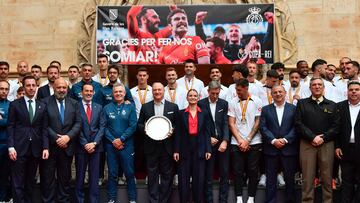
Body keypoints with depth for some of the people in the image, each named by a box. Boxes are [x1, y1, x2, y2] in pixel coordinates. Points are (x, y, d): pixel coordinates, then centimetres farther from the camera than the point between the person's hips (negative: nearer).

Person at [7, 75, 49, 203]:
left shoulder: (42, 106, 10)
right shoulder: (15, 104, 2)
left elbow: (44, 129, 7)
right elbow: (10, 127, -2)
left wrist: (45, 147, -2)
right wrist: (11, 147, -11)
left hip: (35, 149, 3)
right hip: (19, 148, -3)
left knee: (30, 181, 11)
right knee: (18, 182, 0)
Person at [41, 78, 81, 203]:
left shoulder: (74, 103, 9)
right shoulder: (45, 102, 0)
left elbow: (78, 123, 2)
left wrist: (68, 137, -11)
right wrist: (56, 138, -14)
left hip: (67, 146, 3)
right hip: (50, 145, -2)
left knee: (65, 177, 10)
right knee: (48, 177, 3)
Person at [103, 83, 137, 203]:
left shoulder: (130, 107, 2)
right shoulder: (107, 108, 6)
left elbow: (133, 126, -5)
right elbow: (104, 127, 0)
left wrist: (121, 139, -12)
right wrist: (113, 140, -10)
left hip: (127, 145, -1)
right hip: (111, 145, 1)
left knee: (129, 173, 3)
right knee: (112, 173, 7)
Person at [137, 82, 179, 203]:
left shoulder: (173, 107, 4)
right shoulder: (145, 107, 6)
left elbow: (178, 124, 6)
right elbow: (139, 124, 9)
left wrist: (172, 130, -14)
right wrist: (144, 129, -12)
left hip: (167, 146, 0)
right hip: (151, 146, 1)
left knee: (167, 174, 6)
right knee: (152, 174, 6)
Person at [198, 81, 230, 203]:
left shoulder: (224, 104, 5)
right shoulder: (201, 104, 0)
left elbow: (225, 123, -1)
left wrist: (225, 141, -13)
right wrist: (209, 138, -9)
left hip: (222, 142, 2)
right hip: (208, 142, -2)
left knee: (224, 173, 5)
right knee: (208, 174, 4)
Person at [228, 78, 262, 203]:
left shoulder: (256, 102, 1)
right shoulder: (233, 103, 4)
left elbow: (258, 123, -1)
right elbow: (231, 123, 2)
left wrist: (247, 140, -6)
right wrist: (240, 141, -7)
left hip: (253, 143, -1)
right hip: (237, 143, 1)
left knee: (253, 171, 4)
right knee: (238, 171, 3)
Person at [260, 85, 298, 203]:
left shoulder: (293, 108, 6)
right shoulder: (265, 109, 8)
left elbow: (296, 127, -1)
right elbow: (263, 128, 0)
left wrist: (285, 140, -12)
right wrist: (273, 140, -12)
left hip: (288, 148, 0)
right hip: (271, 149, 0)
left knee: (290, 178, 7)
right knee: (271, 179, 5)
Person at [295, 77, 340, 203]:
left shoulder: (332, 105, 13)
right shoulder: (302, 103, 9)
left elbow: (336, 126, 5)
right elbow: (298, 123, -1)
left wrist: (323, 138, -9)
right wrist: (313, 137, -11)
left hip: (326, 144, 1)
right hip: (307, 144, -1)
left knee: (327, 177, 3)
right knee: (307, 177, 0)